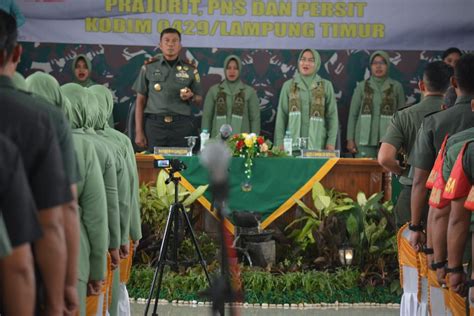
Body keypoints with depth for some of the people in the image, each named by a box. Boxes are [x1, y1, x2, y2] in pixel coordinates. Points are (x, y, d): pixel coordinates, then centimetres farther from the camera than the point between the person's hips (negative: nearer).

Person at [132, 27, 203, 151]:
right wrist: (139, 132, 0)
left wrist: (191, 96, -9)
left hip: (181, 125, 1)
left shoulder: (190, 70, 9)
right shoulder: (149, 67, 7)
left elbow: (199, 100, 15)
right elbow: (140, 101, 7)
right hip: (154, 124, 0)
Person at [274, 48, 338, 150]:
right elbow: (281, 116, 6)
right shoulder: (288, 85, 8)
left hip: (317, 144, 0)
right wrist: (280, 142, -1)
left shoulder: (326, 86, 6)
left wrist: (331, 142, -3)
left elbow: (332, 115, 5)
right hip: (293, 143, 0)